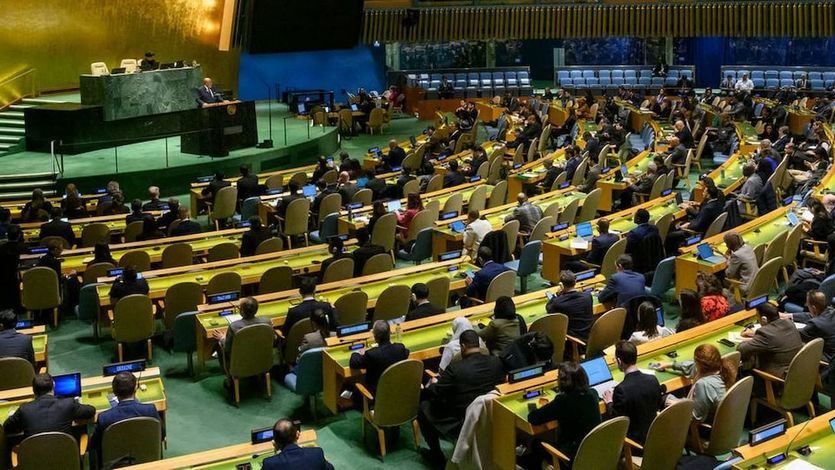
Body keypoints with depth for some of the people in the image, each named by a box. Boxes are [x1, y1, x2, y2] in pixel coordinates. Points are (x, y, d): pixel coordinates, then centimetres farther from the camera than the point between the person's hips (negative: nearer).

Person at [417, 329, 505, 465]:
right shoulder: (496, 362, -9)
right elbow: (501, 382, 10)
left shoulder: (455, 368, -23)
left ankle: (436, 455, 24)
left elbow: (435, 393, -12)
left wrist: (433, 383, 12)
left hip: (461, 425, -6)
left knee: (423, 406, 14)